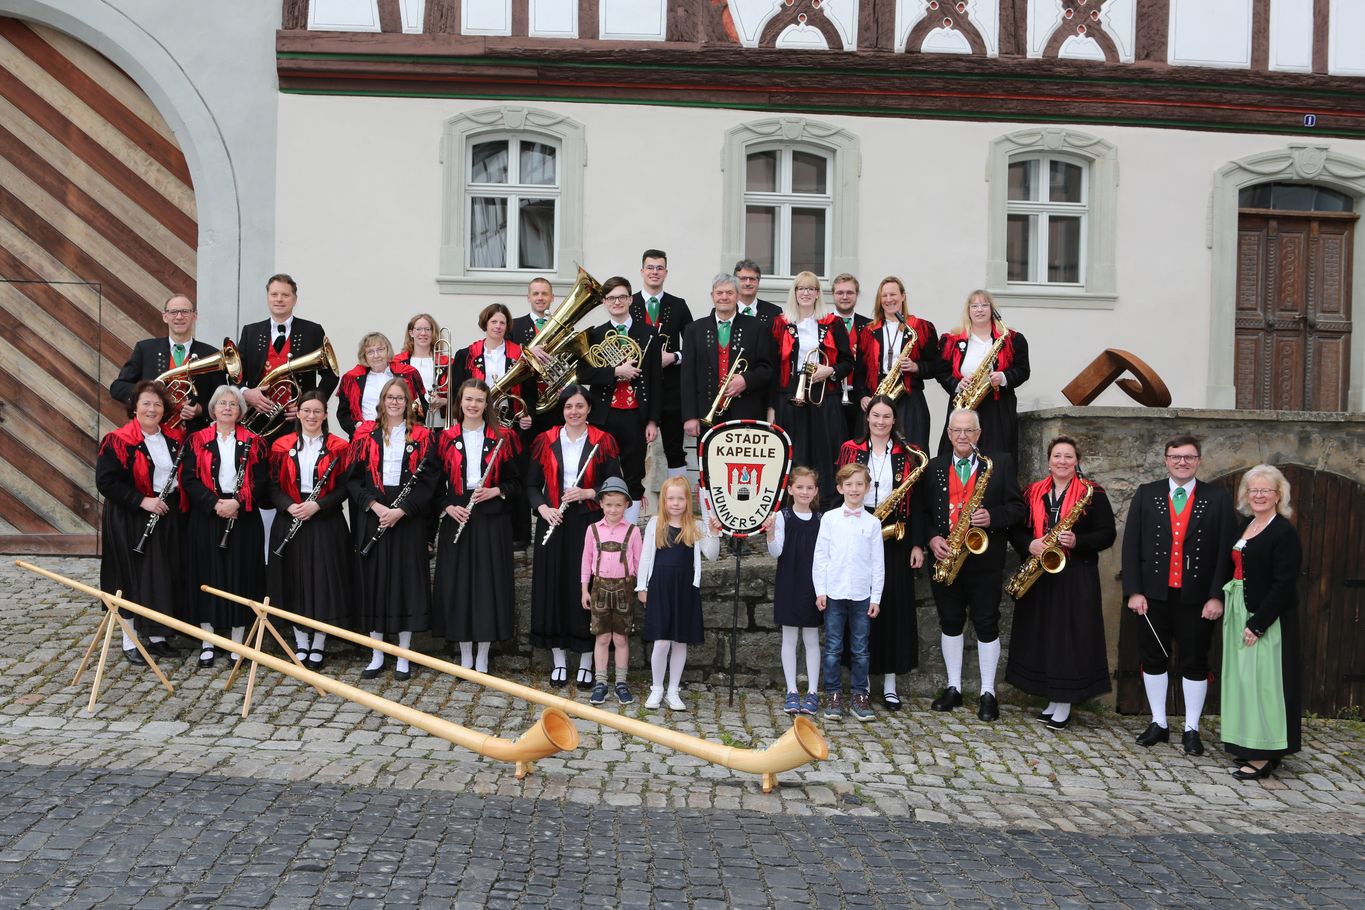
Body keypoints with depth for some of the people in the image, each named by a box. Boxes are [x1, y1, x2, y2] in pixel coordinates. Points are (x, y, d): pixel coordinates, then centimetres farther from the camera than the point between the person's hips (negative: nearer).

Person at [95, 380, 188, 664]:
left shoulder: (174, 439, 7)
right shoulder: (119, 441, -11)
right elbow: (105, 481, -16)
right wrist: (142, 501, -21)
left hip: (167, 518, 6)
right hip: (131, 521, -6)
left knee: (165, 577, 10)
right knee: (134, 579, 0)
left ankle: (157, 637, 23)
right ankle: (130, 643, 11)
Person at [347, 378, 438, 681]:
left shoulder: (421, 436, 3)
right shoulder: (366, 435, 7)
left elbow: (428, 480, -3)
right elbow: (354, 477, 3)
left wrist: (401, 510, -15)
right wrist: (374, 505, -13)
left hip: (408, 519, -1)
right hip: (371, 517, 1)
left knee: (405, 582, 1)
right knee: (373, 581, 4)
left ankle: (403, 656, 11)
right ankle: (377, 654, 15)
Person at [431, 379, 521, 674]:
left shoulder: (502, 437, 3)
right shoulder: (446, 438, 6)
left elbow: (516, 480, 6)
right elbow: (435, 482, 9)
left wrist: (496, 491, -12)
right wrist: (447, 506, -8)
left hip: (492, 519, -1)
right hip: (456, 517, 1)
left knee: (488, 583, 0)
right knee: (458, 583, 3)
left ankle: (482, 658, 12)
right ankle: (464, 657, 16)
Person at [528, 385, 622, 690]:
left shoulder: (603, 442, 1)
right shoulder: (545, 441, 6)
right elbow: (532, 484, 9)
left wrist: (587, 493, -15)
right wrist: (543, 508, -9)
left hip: (589, 524, -2)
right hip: (553, 522, 2)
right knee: (553, 588, 4)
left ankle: (586, 663, 11)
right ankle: (559, 660, 16)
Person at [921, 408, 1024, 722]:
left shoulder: (1000, 463, 2)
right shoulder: (934, 467, 10)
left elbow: (1017, 507, 0)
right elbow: (924, 511, 9)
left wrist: (993, 517, -18)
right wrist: (932, 538, -8)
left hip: (984, 558, -3)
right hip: (945, 557, 3)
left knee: (987, 623, 2)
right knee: (950, 622, 10)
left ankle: (988, 692, 10)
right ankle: (953, 687, 20)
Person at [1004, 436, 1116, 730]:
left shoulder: (1093, 493, -1)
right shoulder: (1033, 493, 10)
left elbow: (1108, 533, -4)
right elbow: (1017, 528, 10)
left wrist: (1078, 541, -20)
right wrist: (1029, 544, -11)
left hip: (1077, 578, -4)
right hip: (1039, 575, 4)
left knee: (1070, 636, -4)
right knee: (1042, 635, 7)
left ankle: (1064, 703, 4)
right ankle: (1052, 700, 18)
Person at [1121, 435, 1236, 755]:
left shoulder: (1218, 498, 1)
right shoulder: (1146, 495, 4)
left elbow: (1226, 551, -2)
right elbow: (1131, 545, 1)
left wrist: (1217, 596, -9)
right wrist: (1134, 591, -6)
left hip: (1196, 597, -1)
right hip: (1153, 594, 2)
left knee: (1195, 663, 5)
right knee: (1153, 659, 9)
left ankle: (1191, 730, 17)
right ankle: (1158, 724, 22)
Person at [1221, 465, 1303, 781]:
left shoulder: (1284, 532, -12)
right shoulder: (1245, 527, 12)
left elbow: (1284, 585, -17)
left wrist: (1257, 624, -20)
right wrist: (1235, 615, 6)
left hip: (1267, 620, -8)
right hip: (1240, 615, 8)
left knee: (1262, 680, -6)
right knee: (1244, 678, 12)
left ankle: (1263, 757, 0)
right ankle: (1249, 747, 21)